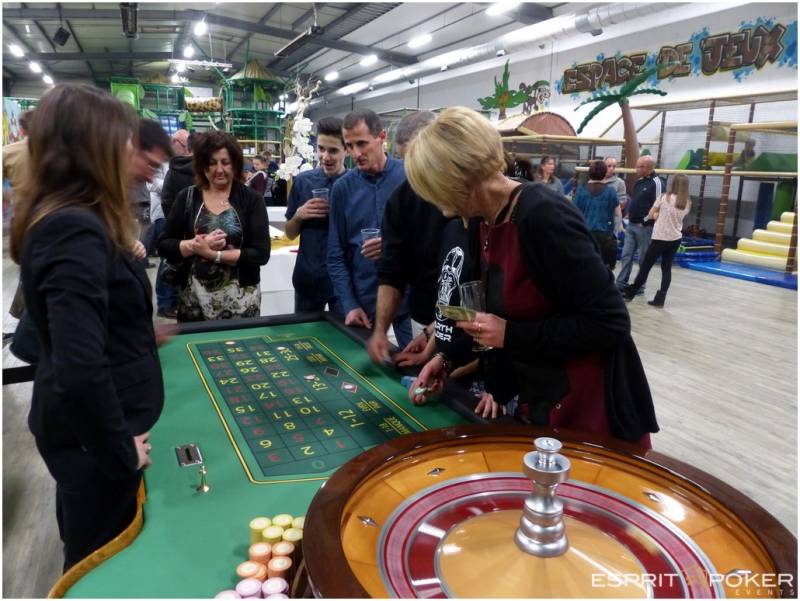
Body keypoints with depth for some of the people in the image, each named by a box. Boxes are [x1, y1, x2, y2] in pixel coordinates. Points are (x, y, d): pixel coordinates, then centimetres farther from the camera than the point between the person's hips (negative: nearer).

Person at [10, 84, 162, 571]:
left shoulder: (56, 219, 4)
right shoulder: (78, 233, -26)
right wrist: (121, 449, -20)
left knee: (86, 558, 27)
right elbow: (80, 369, -32)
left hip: (79, 424, 9)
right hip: (92, 435, -9)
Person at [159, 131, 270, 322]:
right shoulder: (186, 197, 3)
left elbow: (261, 253, -11)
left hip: (240, 300, -1)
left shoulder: (251, 199, -4)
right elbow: (164, 246, 1)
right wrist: (195, 246, -16)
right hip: (194, 299, 2)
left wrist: (212, 253, -17)